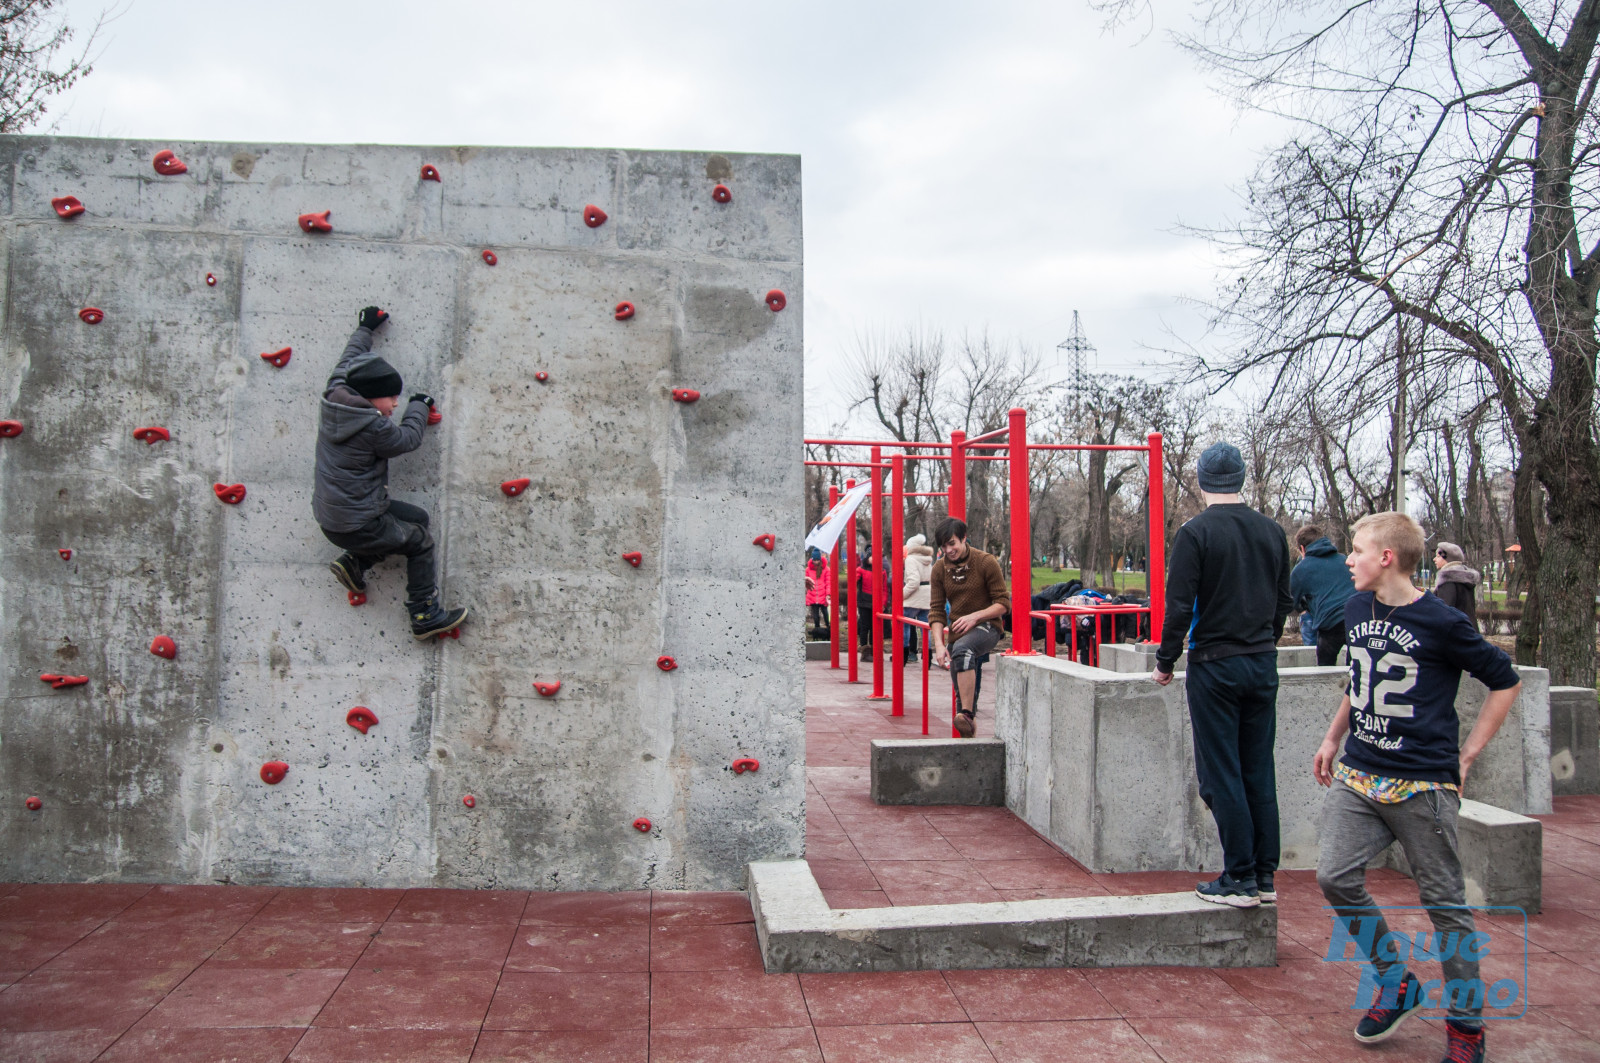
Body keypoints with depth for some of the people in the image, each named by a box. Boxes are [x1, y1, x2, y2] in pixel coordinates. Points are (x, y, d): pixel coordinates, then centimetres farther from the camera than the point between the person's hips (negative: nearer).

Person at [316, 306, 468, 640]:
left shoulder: (334, 399, -1)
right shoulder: (371, 426, -24)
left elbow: (349, 362, 17)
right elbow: (407, 439, -6)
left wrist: (365, 330, 32)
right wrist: (419, 406, 13)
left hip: (331, 515, 9)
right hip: (354, 526, -9)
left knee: (417, 519, 19)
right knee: (421, 541, 8)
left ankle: (354, 562, 17)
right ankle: (425, 616, 11)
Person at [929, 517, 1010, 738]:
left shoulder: (986, 562, -9)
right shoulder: (939, 569, 3)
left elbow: (1003, 604, -7)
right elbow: (936, 611, 1)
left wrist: (975, 616, -21)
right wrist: (939, 645, -13)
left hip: (986, 627, -5)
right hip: (958, 633, 5)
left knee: (962, 649, -37)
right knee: (962, 695, 8)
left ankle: (968, 715, -42)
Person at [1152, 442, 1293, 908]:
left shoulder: (1196, 532, -11)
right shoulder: (1272, 531, 6)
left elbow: (1179, 606, -14)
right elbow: (1284, 601, 14)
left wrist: (1165, 661, -4)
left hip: (1215, 664, -6)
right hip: (1263, 664, 6)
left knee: (1221, 774, 1)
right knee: (1259, 772, 11)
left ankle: (1239, 879, 4)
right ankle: (1265, 875, 16)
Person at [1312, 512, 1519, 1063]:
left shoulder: (1441, 623, -10)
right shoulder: (1356, 609, 8)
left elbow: (1505, 682, 1)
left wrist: (1465, 756, -2)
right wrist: (1333, 737, 22)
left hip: (1423, 785, -5)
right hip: (1358, 775, 6)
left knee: (1445, 902, 4)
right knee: (1335, 877, -5)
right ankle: (1395, 984, 17)